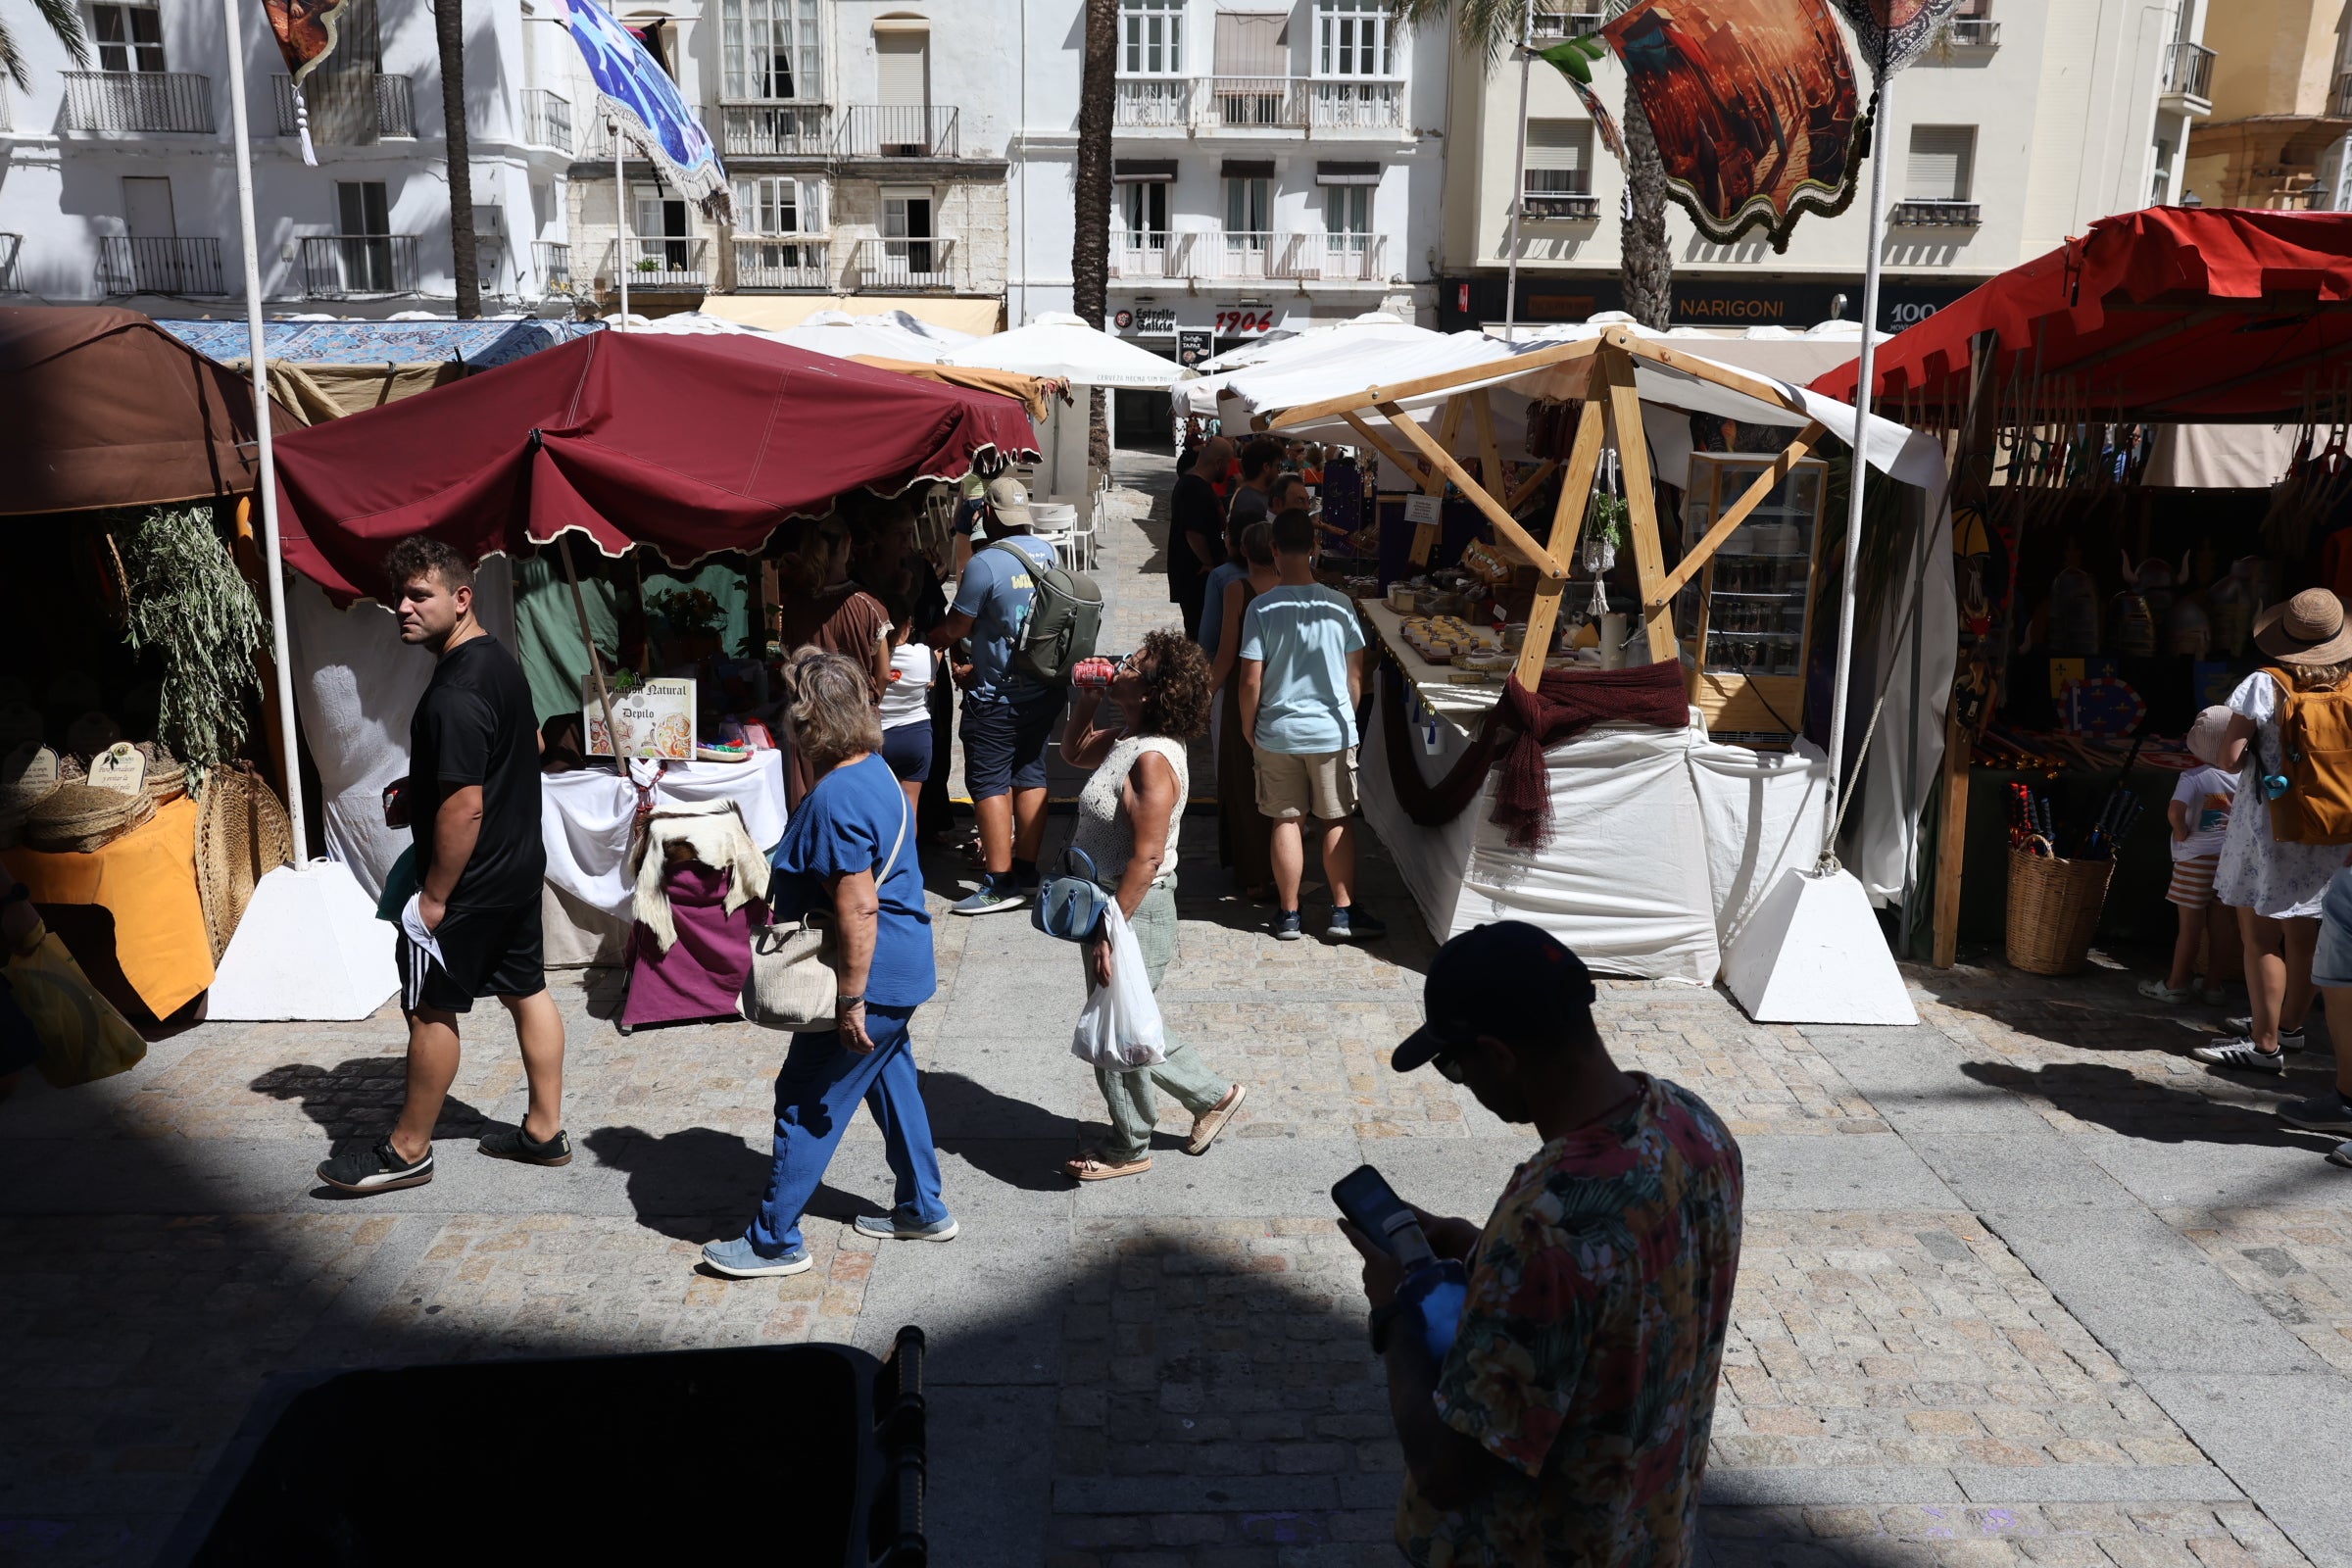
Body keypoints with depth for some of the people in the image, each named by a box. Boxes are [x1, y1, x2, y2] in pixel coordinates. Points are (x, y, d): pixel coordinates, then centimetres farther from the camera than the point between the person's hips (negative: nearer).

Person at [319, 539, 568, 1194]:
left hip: (471, 883, -9)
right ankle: (545, 1130, 24)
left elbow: (465, 806, -27)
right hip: (522, 864, 10)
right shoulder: (500, 660, 6)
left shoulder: (454, 694, -25)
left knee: (431, 1010, 4)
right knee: (526, 989, 15)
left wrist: (434, 896, -19)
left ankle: (408, 1151, 18)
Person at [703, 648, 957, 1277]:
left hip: (870, 978, -10)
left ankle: (774, 1241, 15)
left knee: (807, 1106, 2)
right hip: (901, 971, 10)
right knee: (891, 1083, 22)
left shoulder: (835, 799, -26)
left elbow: (858, 907, -28)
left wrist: (851, 1000, -23)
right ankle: (922, 1209, 36)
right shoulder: (875, 769, 6)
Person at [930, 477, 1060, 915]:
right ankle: (1026, 869, 21)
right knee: (1030, 775, 14)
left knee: (989, 782, -1)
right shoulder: (1048, 551, 3)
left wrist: (928, 640, 12)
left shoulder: (985, 563, -19)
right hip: (1046, 689, 7)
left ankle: (1000, 883, -2)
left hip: (998, 696, -7)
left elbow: (956, 627, -11)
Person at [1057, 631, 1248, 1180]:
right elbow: (1074, 752, 26)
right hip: (1108, 903, 10)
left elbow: (1147, 858, -26)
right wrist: (1086, 700, 8)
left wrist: (1109, 933, -24)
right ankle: (1213, 1094, 37)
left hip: (1134, 911, -10)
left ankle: (1129, 1149, 27)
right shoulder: (1126, 739, 4)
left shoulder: (1152, 761, -24)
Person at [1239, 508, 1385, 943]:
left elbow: (1251, 681, -10)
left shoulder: (1262, 608, -12)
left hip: (1277, 732, 0)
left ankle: (1288, 915, 17)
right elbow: (1355, 676, 0)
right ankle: (1343, 912, 14)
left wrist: (1248, 726, 6)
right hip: (1333, 730, 0)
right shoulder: (1340, 605, -7)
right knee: (1338, 821, 10)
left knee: (1287, 820, 10)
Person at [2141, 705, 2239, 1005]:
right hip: (2230, 856, 5)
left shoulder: (2194, 777, -16)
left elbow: (2174, 812, -29)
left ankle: (2177, 984, 15)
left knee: (2190, 924, 3)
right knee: (2219, 922, 12)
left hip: (2196, 857, -5)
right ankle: (2213, 983, 22)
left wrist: (2182, 833, -13)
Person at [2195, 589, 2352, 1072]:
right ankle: (2288, 1024, 32)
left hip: (2269, 823, -5)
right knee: (2303, 935, 17)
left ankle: (2265, 1046, 4)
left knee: (2260, 936, 1)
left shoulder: (2265, 685, -13)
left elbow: (2230, 760, -14)